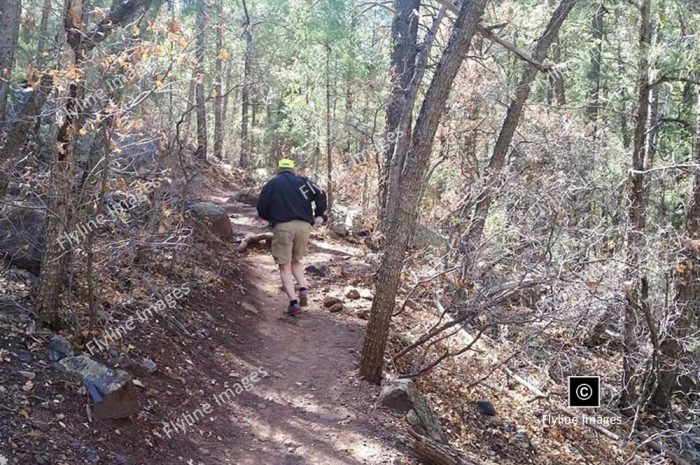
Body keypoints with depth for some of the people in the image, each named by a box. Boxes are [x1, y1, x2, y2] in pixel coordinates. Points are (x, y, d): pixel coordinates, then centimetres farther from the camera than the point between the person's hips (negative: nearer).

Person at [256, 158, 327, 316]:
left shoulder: (271, 184, 11)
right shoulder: (302, 181, 13)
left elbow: (261, 209, 6)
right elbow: (320, 194, -1)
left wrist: (272, 218, 26)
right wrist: (319, 215, 8)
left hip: (282, 227, -2)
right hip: (303, 226, 3)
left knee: (285, 266, 3)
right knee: (296, 261, 22)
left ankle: (293, 301, -9)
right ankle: (303, 288, 0)